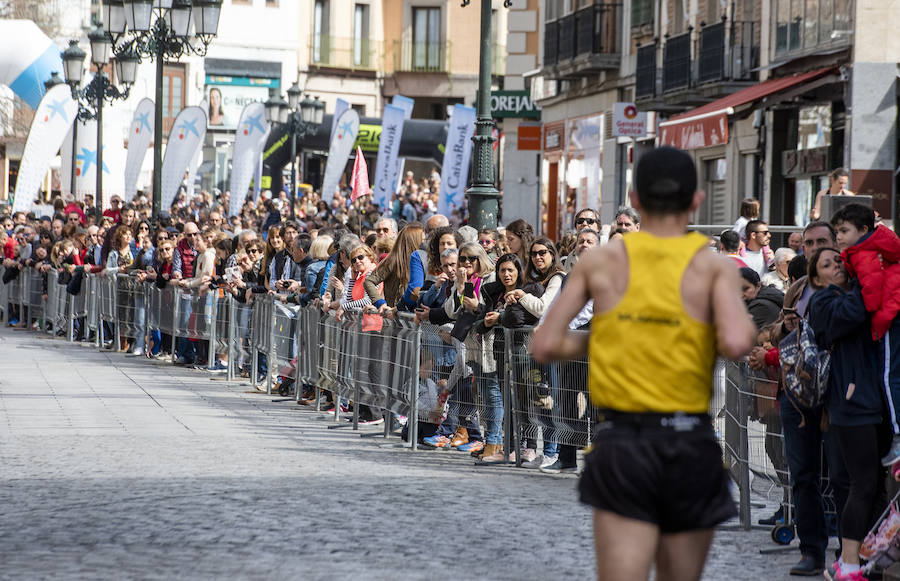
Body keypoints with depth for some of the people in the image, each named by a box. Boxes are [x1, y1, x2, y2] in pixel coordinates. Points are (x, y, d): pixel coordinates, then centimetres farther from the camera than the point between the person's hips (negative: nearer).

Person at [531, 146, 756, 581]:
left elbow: (544, 346, 2)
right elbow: (735, 344, -18)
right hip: (689, 444, 0)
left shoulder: (600, 261, 4)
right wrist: (747, 330, 5)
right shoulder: (714, 267, -1)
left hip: (621, 443, 0)